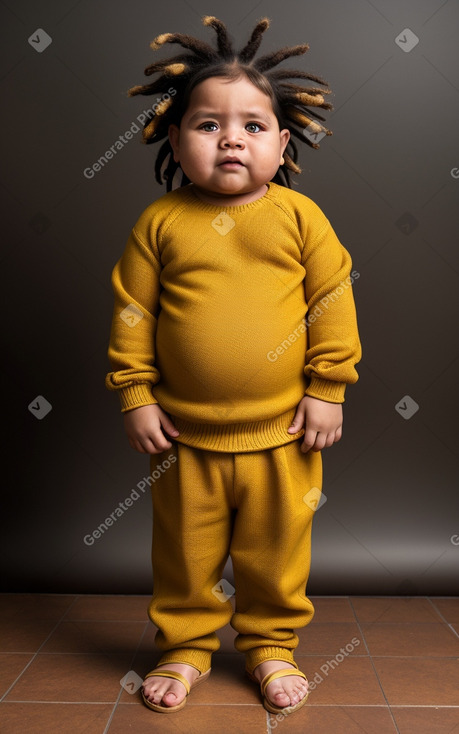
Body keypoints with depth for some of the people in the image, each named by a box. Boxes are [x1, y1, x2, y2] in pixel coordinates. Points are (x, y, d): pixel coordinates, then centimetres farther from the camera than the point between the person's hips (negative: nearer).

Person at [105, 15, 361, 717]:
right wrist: (135, 395, -2)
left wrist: (327, 390, -4)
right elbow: (131, 310, 0)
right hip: (185, 434, 1)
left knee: (277, 552, 16)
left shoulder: (300, 216, -4)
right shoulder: (160, 221, -3)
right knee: (185, 554, 16)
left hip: (282, 432, 0)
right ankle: (185, 646, 40)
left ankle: (271, 644, 40)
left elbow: (333, 303, -2)